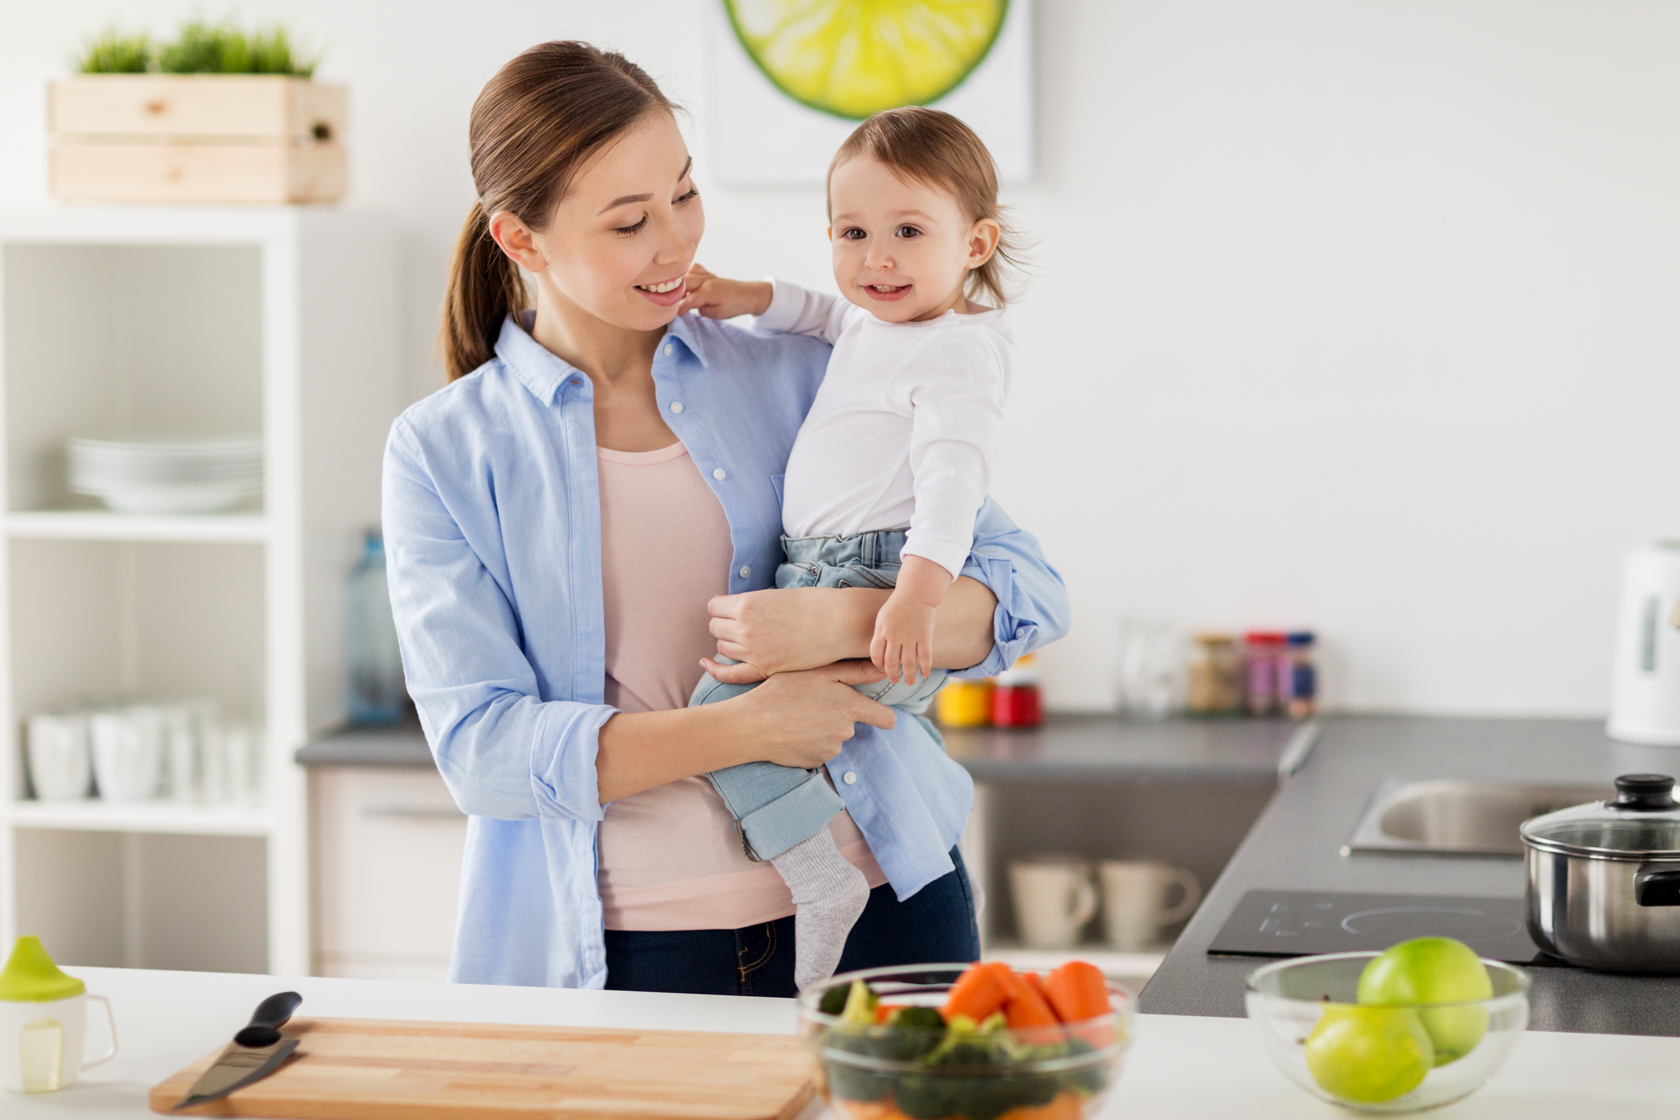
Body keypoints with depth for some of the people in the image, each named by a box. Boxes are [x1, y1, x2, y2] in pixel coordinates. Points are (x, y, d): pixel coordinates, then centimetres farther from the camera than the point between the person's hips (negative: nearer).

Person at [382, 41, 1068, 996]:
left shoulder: (800, 377, 7)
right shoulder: (444, 453, 2)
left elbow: (1030, 593, 3)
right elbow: (480, 746, -7)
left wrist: (847, 621, -17)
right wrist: (748, 727, -17)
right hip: (622, 955, -1)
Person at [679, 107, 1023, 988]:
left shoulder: (956, 350, -15)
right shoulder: (876, 323, 15)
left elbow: (953, 471, -28)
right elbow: (830, 315, 40)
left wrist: (922, 585, -42)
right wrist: (751, 298, 24)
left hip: (877, 585, -11)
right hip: (825, 581, 11)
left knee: (724, 703, -21)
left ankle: (820, 880, -17)